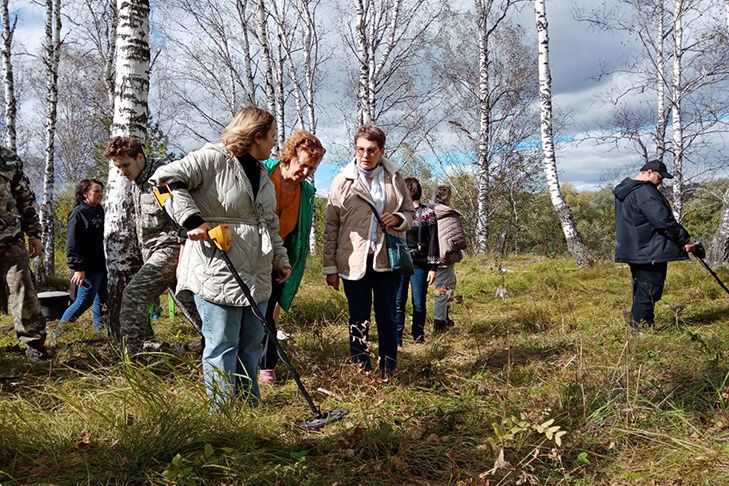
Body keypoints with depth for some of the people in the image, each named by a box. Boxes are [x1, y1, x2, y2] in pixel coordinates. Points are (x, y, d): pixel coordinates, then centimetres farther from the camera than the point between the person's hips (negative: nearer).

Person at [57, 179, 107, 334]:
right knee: (84, 301, -2)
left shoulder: (99, 211, 11)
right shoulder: (78, 213, -12)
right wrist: (78, 268, -20)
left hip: (101, 265, 8)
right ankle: (61, 327, 13)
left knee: (102, 299, 13)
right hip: (87, 268, -8)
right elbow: (72, 243, -16)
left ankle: (100, 328, 23)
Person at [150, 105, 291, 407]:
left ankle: (250, 405, 28)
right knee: (223, 346, -1)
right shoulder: (213, 158, -8)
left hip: (257, 276, 9)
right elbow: (166, 177, -17)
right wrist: (193, 221, -22)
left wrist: (280, 260, 21)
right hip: (217, 272, -8)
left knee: (252, 345, 14)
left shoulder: (263, 176, 19)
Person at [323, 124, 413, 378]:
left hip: (388, 259, 2)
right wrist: (330, 266, -2)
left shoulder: (395, 179, 5)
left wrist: (398, 219, -9)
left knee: (388, 317, 10)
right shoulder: (342, 181, 0)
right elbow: (331, 227, 1)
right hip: (354, 261, -1)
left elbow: (409, 212, 16)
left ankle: (388, 371, 23)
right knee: (358, 319, 8)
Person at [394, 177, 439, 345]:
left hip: (420, 264, -2)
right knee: (398, 302, -3)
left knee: (419, 303, 1)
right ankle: (396, 339, -1)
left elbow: (433, 241, 0)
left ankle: (418, 337, 15)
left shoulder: (428, 213, 4)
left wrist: (433, 268, -6)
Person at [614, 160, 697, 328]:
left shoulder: (624, 189, 13)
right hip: (650, 253, -10)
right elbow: (665, 221, -23)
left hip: (633, 250, 10)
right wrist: (685, 240, -15)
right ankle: (642, 325, 0)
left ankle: (637, 324, 25)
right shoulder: (646, 192, -19)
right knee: (649, 292, -3)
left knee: (640, 289, 18)